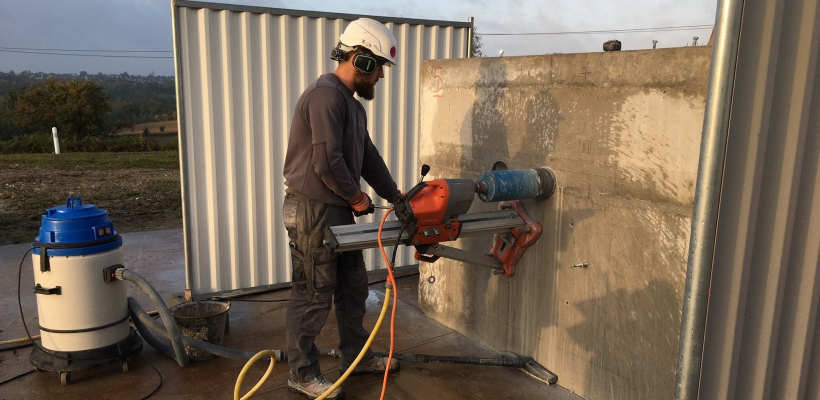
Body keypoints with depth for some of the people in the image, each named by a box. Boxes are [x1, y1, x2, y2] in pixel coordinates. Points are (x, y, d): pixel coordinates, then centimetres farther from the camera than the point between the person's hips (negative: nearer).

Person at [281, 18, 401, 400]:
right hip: (312, 211, -10)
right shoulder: (326, 95, -17)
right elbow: (327, 162, -24)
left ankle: (355, 356, 34)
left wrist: (396, 198, 11)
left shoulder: (352, 104, 17)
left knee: (353, 287, 18)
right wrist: (357, 196, -10)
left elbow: (368, 156, 16)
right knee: (314, 296, 1)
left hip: (338, 210, 10)